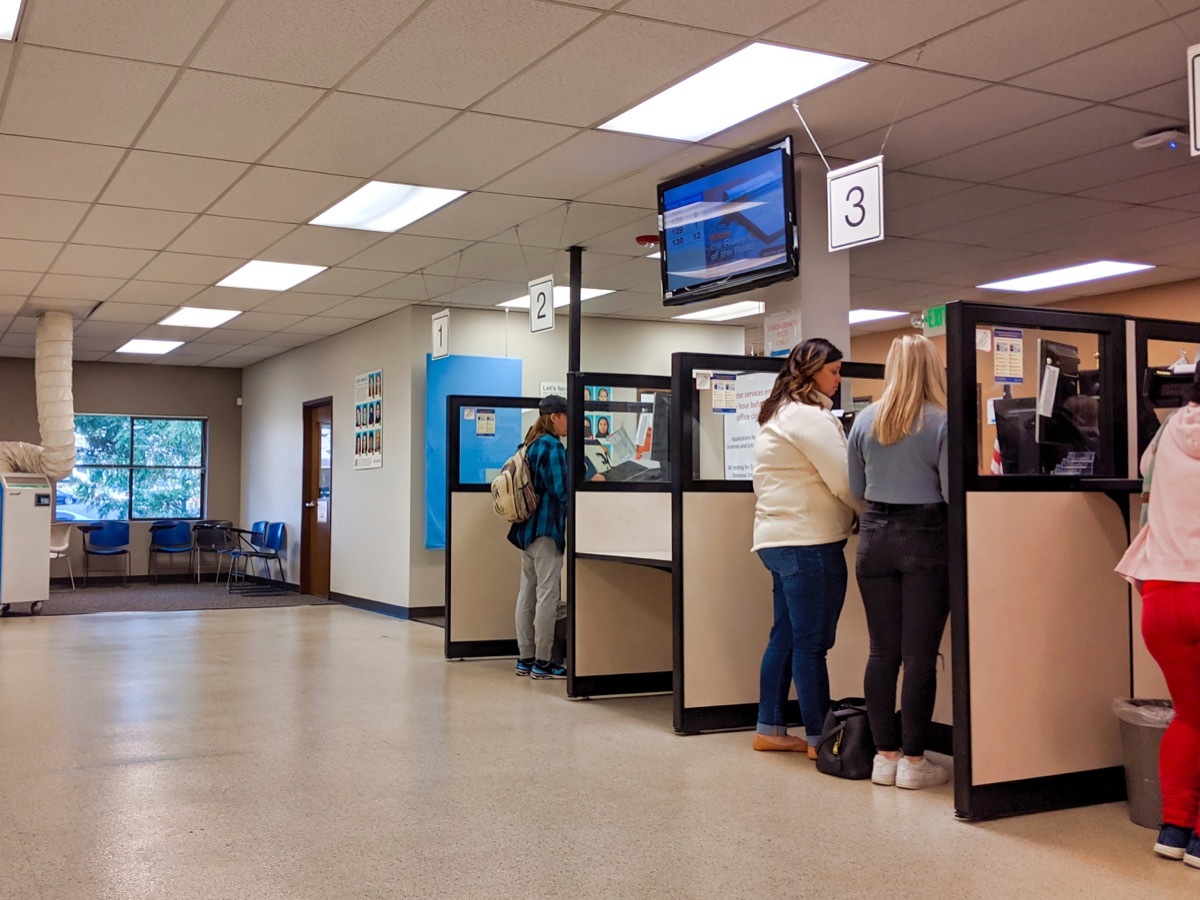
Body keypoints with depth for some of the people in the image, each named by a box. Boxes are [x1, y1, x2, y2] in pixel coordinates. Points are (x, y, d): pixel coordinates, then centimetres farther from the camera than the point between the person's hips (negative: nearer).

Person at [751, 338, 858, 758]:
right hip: (809, 541, -10)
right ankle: (819, 738, 5)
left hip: (778, 538, 10)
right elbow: (843, 479, -16)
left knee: (785, 636, 14)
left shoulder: (777, 413, 19)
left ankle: (770, 728, 21)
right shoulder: (808, 416, -13)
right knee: (811, 643, -3)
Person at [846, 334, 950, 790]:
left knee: (882, 650, 10)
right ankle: (913, 760, 7)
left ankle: (885, 754, 17)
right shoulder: (942, 422, -9)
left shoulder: (865, 420, 3)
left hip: (875, 537, 4)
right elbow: (952, 491, -12)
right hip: (925, 539, -4)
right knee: (920, 654, 2)